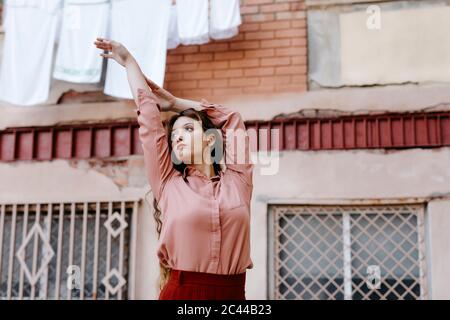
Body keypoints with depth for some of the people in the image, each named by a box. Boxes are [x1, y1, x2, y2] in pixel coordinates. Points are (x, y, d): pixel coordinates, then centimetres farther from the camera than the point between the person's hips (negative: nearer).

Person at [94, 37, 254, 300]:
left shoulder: (237, 180, 7)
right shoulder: (168, 183, 5)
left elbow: (232, 119, 15)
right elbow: (148, 114, 8)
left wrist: (174, 102, 22)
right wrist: (128, 60, 16)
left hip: (233, 292, 1)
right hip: (181, 291, -1)